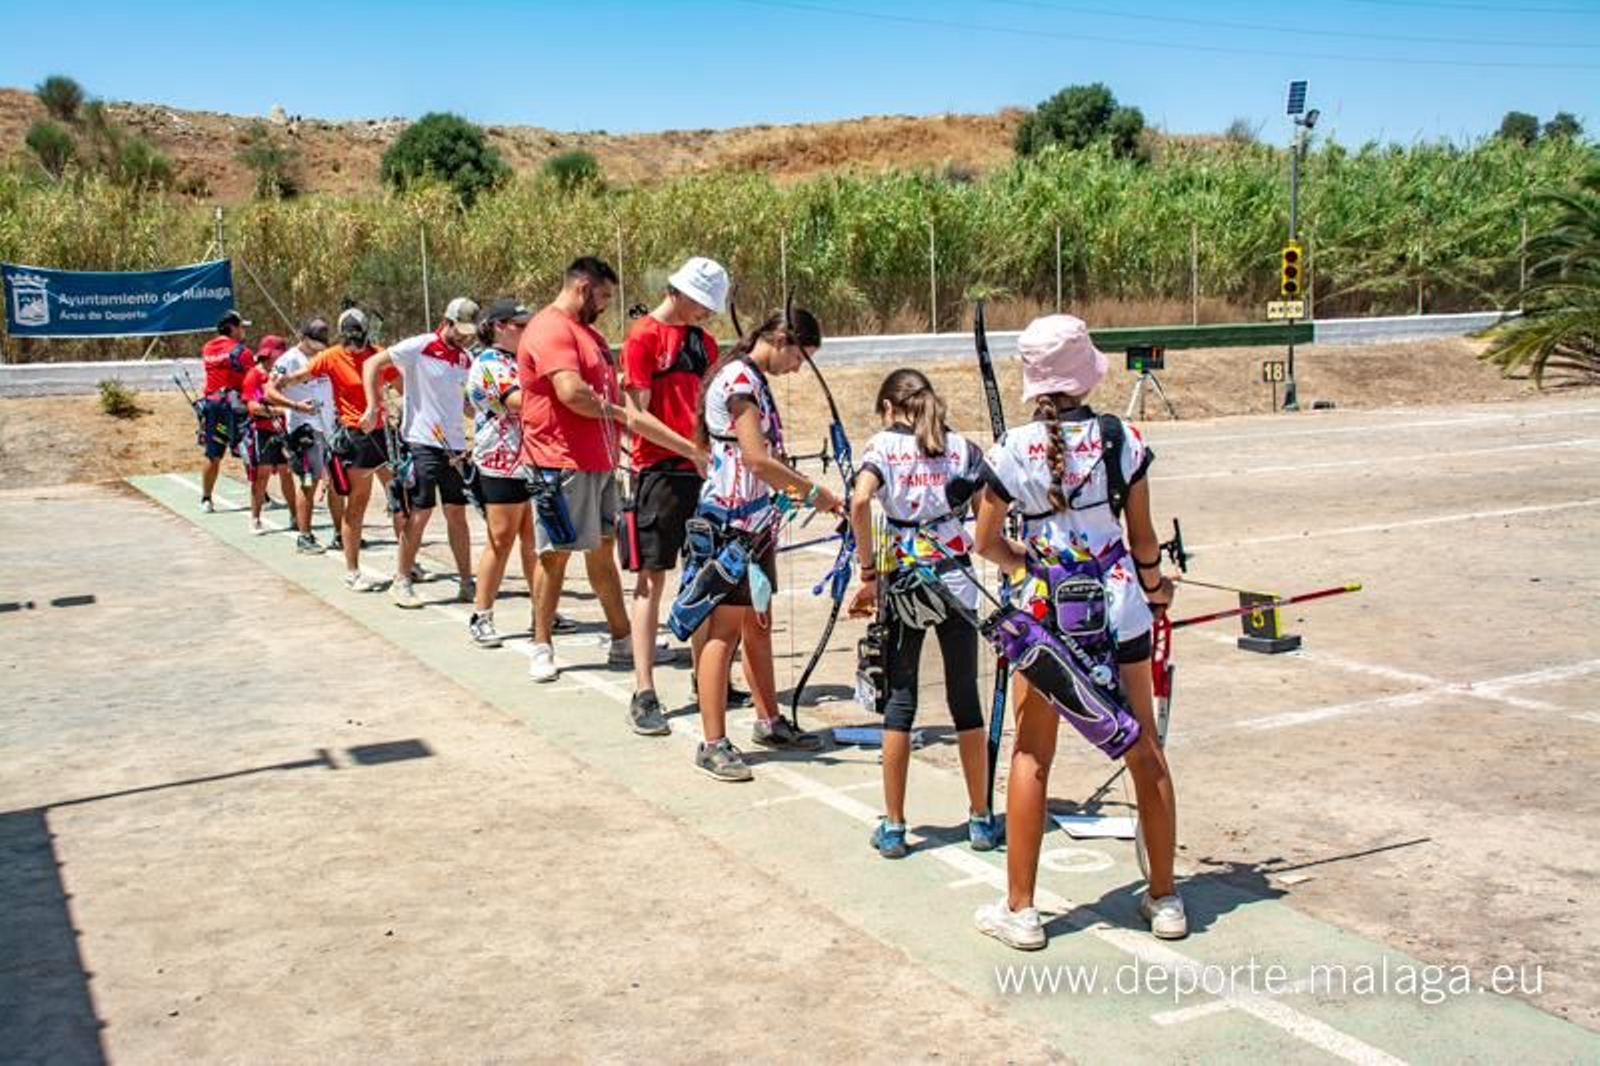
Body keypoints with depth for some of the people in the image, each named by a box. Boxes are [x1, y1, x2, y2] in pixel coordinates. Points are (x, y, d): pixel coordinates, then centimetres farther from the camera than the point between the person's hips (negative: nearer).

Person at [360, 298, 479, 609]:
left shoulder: (467, 358, 12)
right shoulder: (419, 347, -7)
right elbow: (372, 364, -6)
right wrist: (373, 407, -12)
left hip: (454, 445, 6)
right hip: (421, 443, -6)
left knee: (457, 514, 9)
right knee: (419, 514, -4)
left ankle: (466, 581, 15)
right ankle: (401, 582, 8)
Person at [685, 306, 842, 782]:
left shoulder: (753, 380, 15)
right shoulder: (738, 378, -15)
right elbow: (757, 459, -21)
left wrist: (798, 487, 7)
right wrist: (812, 491, -11)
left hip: (756, 520, 10)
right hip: (729, 523, -10)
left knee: (758, 623, 17)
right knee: (725, 629, -6)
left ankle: (769, 722, 28)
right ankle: (713, 743, -1)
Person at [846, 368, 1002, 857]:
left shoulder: (882, 445, 0)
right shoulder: (962, 446, 7)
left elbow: (860, 502, -18)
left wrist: (868, 573, -12)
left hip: (902, 585, -2)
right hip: (956, 582, 2)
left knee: (900, 702, 6)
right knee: (966, 700, 10)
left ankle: (893, 827, 10)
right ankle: (981, 819, 18)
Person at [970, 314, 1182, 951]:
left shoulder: (1012, 450, -7)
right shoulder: (1121, 439, -4)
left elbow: (986, 543, 0)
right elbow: (1143, 538, 3)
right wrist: (1154, 585, 22)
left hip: (1047, 609, -1)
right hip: (1117, 605, 1)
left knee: (1032, 756, 9)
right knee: (1144, 749, 13)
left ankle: (1020, 909, 14)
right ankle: (1164, 899, 23)